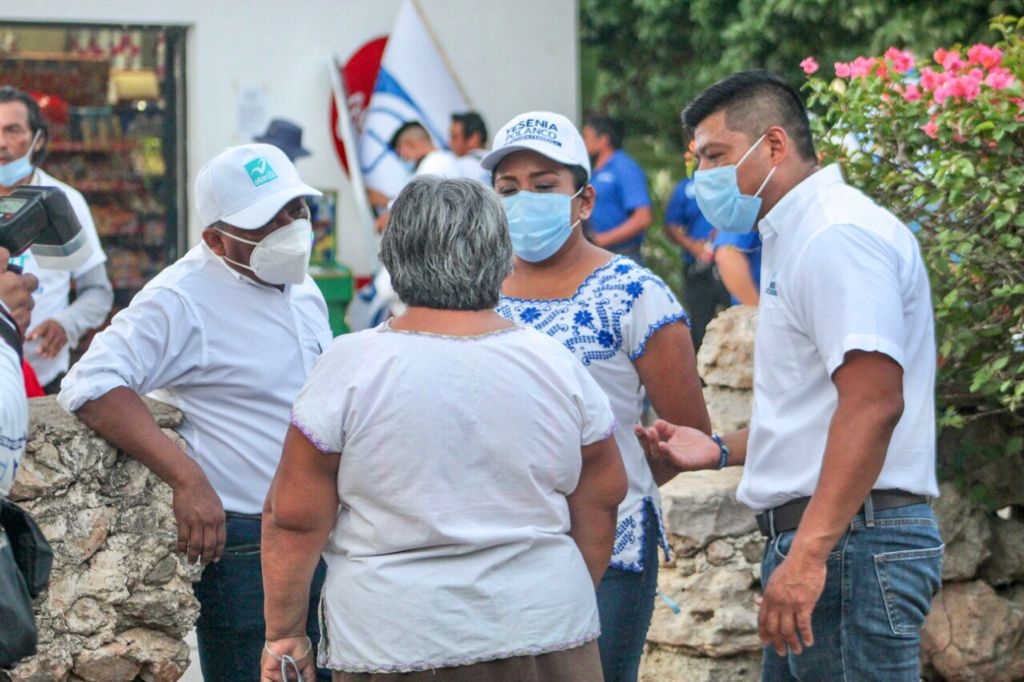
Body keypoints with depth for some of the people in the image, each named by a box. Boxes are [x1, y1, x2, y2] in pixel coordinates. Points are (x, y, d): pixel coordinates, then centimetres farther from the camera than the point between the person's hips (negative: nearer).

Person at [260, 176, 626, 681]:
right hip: (546, 640, 3)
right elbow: (601, 504, 11)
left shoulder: (351, 367, -7)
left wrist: (282, 632, 4)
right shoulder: (557, 366, 2)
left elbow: (294, 520, -6)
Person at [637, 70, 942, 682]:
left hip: (850, 539, -11)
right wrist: (723, 450, 19)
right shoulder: (797, 240, 22)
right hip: (810, 538, 11)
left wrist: (809, 553, -29)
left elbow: (873, 403, -24)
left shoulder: (839, 235, -13)